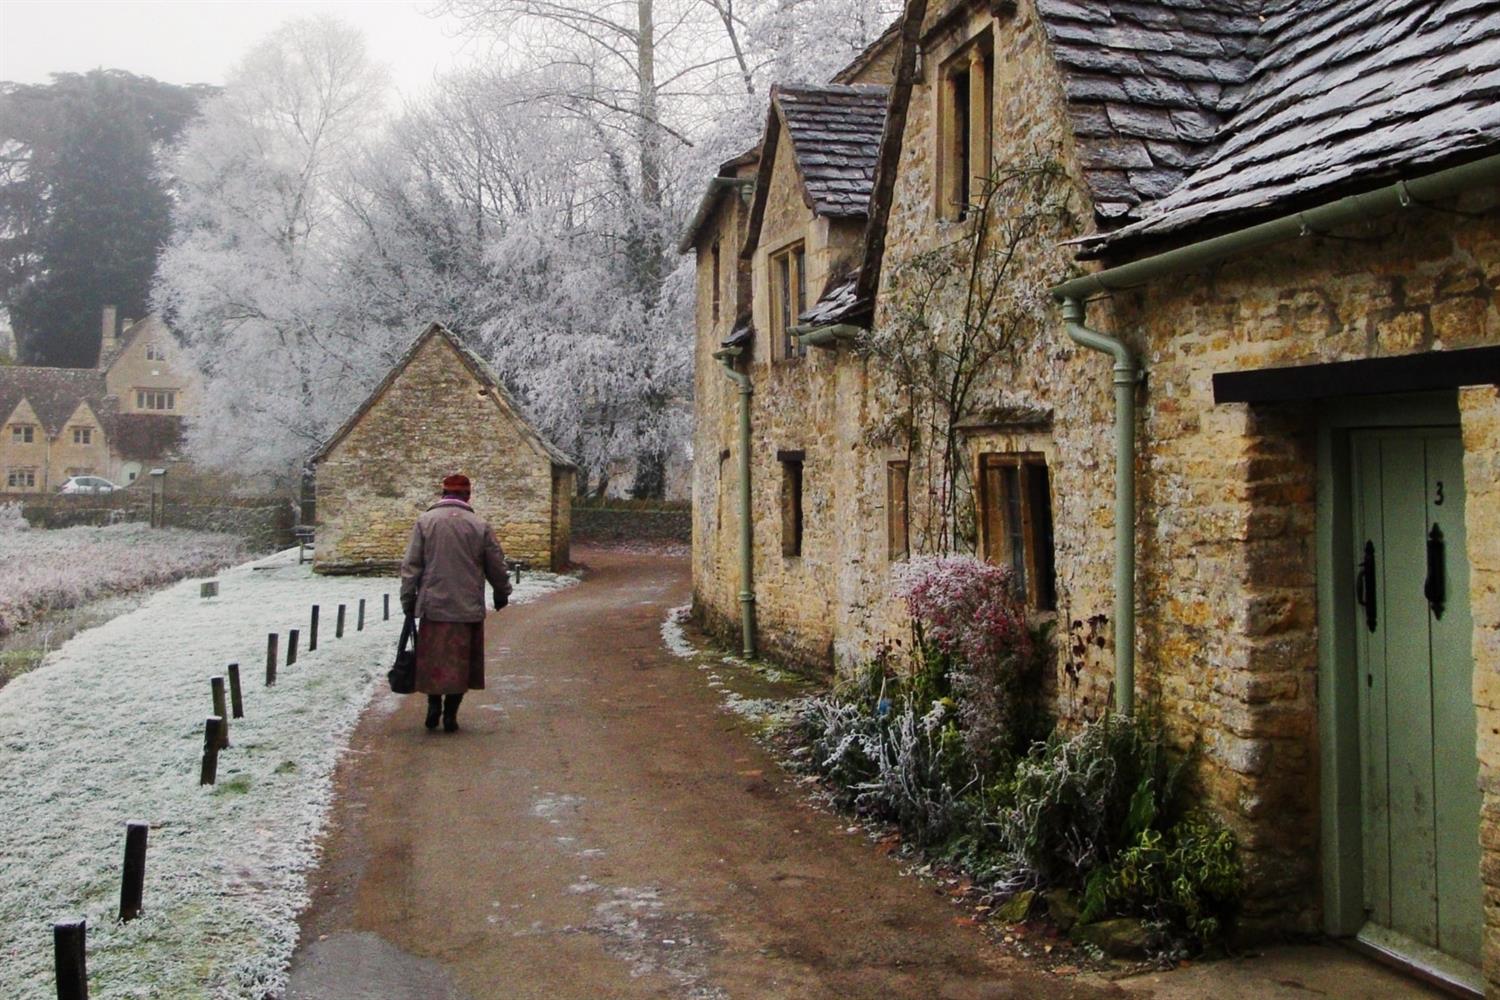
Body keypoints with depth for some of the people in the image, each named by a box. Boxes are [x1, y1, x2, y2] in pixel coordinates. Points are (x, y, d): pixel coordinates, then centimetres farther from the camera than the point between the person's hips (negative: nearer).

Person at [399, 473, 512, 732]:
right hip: (468, 608, 0)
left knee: (433, 658, 12)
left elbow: (411, 565, -2)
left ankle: (434, 704, 3)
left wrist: (408, 599, 7)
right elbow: (496, 565, 7)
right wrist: (502, 594, 22)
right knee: (460, 661, 8)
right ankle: (450, 714, 9)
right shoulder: (480, 525, 0)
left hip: (433, 605, 0)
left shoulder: (425, 521, -1)